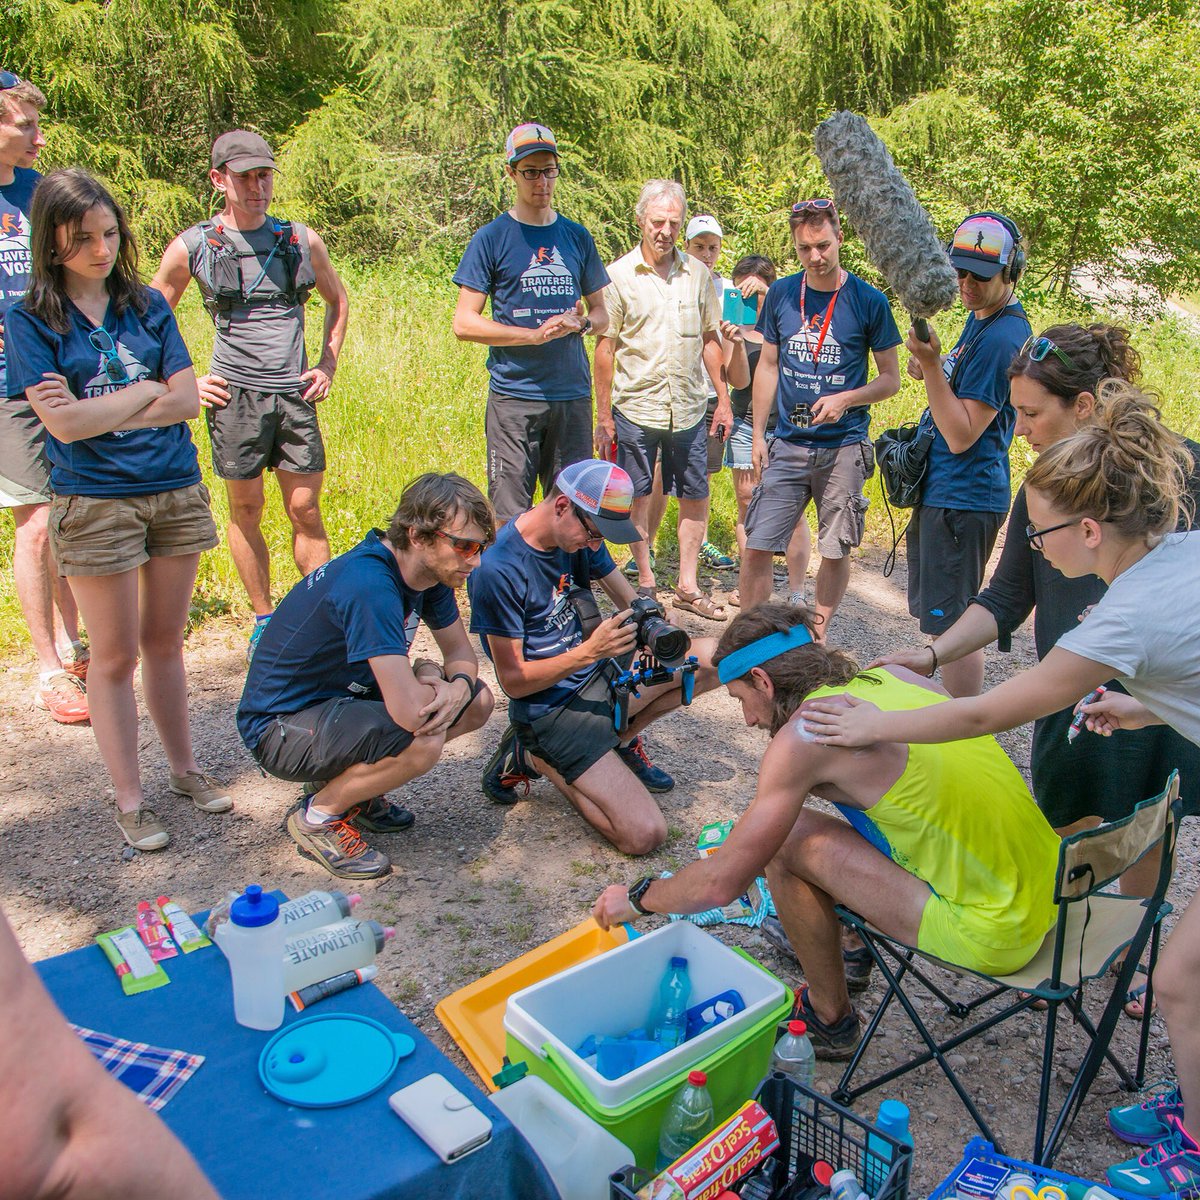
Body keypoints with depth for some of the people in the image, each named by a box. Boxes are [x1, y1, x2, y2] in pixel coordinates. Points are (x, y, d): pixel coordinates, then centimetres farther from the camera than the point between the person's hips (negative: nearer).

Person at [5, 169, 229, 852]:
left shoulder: (147, 305, 6)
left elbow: (187, 401, -2)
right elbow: (63, 423, -14)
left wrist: (96, 412, -10)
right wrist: (146, 392, -6)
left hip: (176, 490, 3)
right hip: (95, 503, -3)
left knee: (165, 642, 14)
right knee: (115, 655, 5)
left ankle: (185, 768, 29)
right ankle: (130, 800, 18)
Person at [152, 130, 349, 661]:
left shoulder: (302, 240, 7)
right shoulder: (191, 247, 1)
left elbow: (338, 300, 23)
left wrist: (328, 364, 12)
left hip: (296, 395, 1)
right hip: (234, 394, -1)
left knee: (305, 510, 2)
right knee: (246, 511, 6)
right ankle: (264, 618, 19)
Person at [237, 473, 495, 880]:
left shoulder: (427, 569, -5)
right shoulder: (368, 585, -32)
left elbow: (461, 652, 7)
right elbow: (409, 711, -38)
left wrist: (458, 687, -17)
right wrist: (427, 673, -14)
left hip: (343, 696, 9)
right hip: (281, 727, -9)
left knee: (477, 702, 1)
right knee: (422, 742, -31)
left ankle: (350, 783, 11)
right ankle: (317, 814, -4)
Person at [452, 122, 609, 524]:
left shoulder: (577, 237, 14)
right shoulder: (491, 238, 2)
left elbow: (601, 313, 21)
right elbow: (464, 324, -4)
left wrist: (581, 323, -4)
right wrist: (536, 333, -14)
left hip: (573, 395, 4)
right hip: (514, 396, -4)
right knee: (510, 519, -4)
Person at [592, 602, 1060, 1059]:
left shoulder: (805, 733, -16)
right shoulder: (895, 674, 5)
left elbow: (721, 882, -12)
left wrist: (636, 899, 7)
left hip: (994, 934, -8)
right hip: (1047, 890, 8)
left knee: (790, 841, -7)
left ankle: (830, 1018, 12)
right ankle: (845, 940, 33)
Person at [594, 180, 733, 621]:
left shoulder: (698, 274, 7)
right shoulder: (618, 275, -3)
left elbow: (709, 339, 13)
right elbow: (605, 347, -2)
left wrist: (723, 400, 9)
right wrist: (603, 416, -5)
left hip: (689, 408, 3)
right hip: (635, 406, -3)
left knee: (696, 497, 7)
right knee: (638, 499, 7)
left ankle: (687, 586, 18)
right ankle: (645, 584, 21)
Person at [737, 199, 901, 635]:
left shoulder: (869, 301, -3)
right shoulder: (781, 294, 5)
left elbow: (890, 378, 1)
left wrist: (845, 399, -17)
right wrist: (757, 434, 8)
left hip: (844, 447, -2)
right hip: (787, 444, 2)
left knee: (835, 551, 7)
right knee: (757, 547, -4)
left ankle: (817, 636, 25)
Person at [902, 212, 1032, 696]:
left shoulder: (1003, 337, -19)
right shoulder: (979, 316, 12)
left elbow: (962, 435, -21)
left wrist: (931, 365, -26)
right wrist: (930, 369, 4)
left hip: (963, 498, -11)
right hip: (939, 488, 11)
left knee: (952, 626, -4)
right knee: (939, 615, 20)